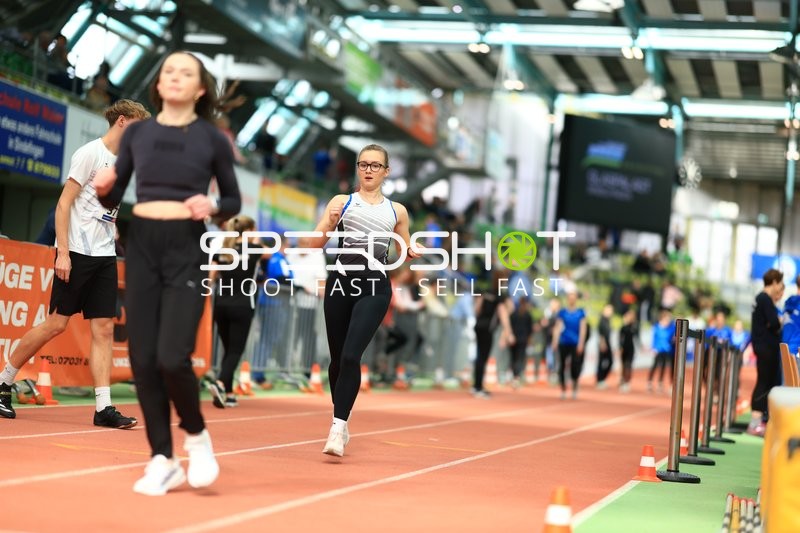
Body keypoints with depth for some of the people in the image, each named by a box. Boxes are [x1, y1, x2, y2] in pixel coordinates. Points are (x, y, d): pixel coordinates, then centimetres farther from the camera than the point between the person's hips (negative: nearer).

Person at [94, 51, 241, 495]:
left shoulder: (211, 138, 2)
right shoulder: (137, 133, 9)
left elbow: (234, 200, 11)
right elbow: (113, 199, 12)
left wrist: (212, 206, -10)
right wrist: (102, 188, -10)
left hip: (187, 248, -3)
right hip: (141, 246, 3)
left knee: (172, 357, -15)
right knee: (143, 358, -1)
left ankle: (196, 435, 13)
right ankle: (162, 460, 10)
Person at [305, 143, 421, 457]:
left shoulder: (396, 211, 14)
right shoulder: (341, 202, 10)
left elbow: (405, 252, 22)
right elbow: (314, 245, 4)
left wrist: (413, 253, -1)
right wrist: (330, 223, -15)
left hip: (375, 288, -1)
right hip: (341, 282, 1)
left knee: (351, 356, -18)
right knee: (337, 358, 6)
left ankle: (339, 427, -18)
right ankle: (340, 425, 23)